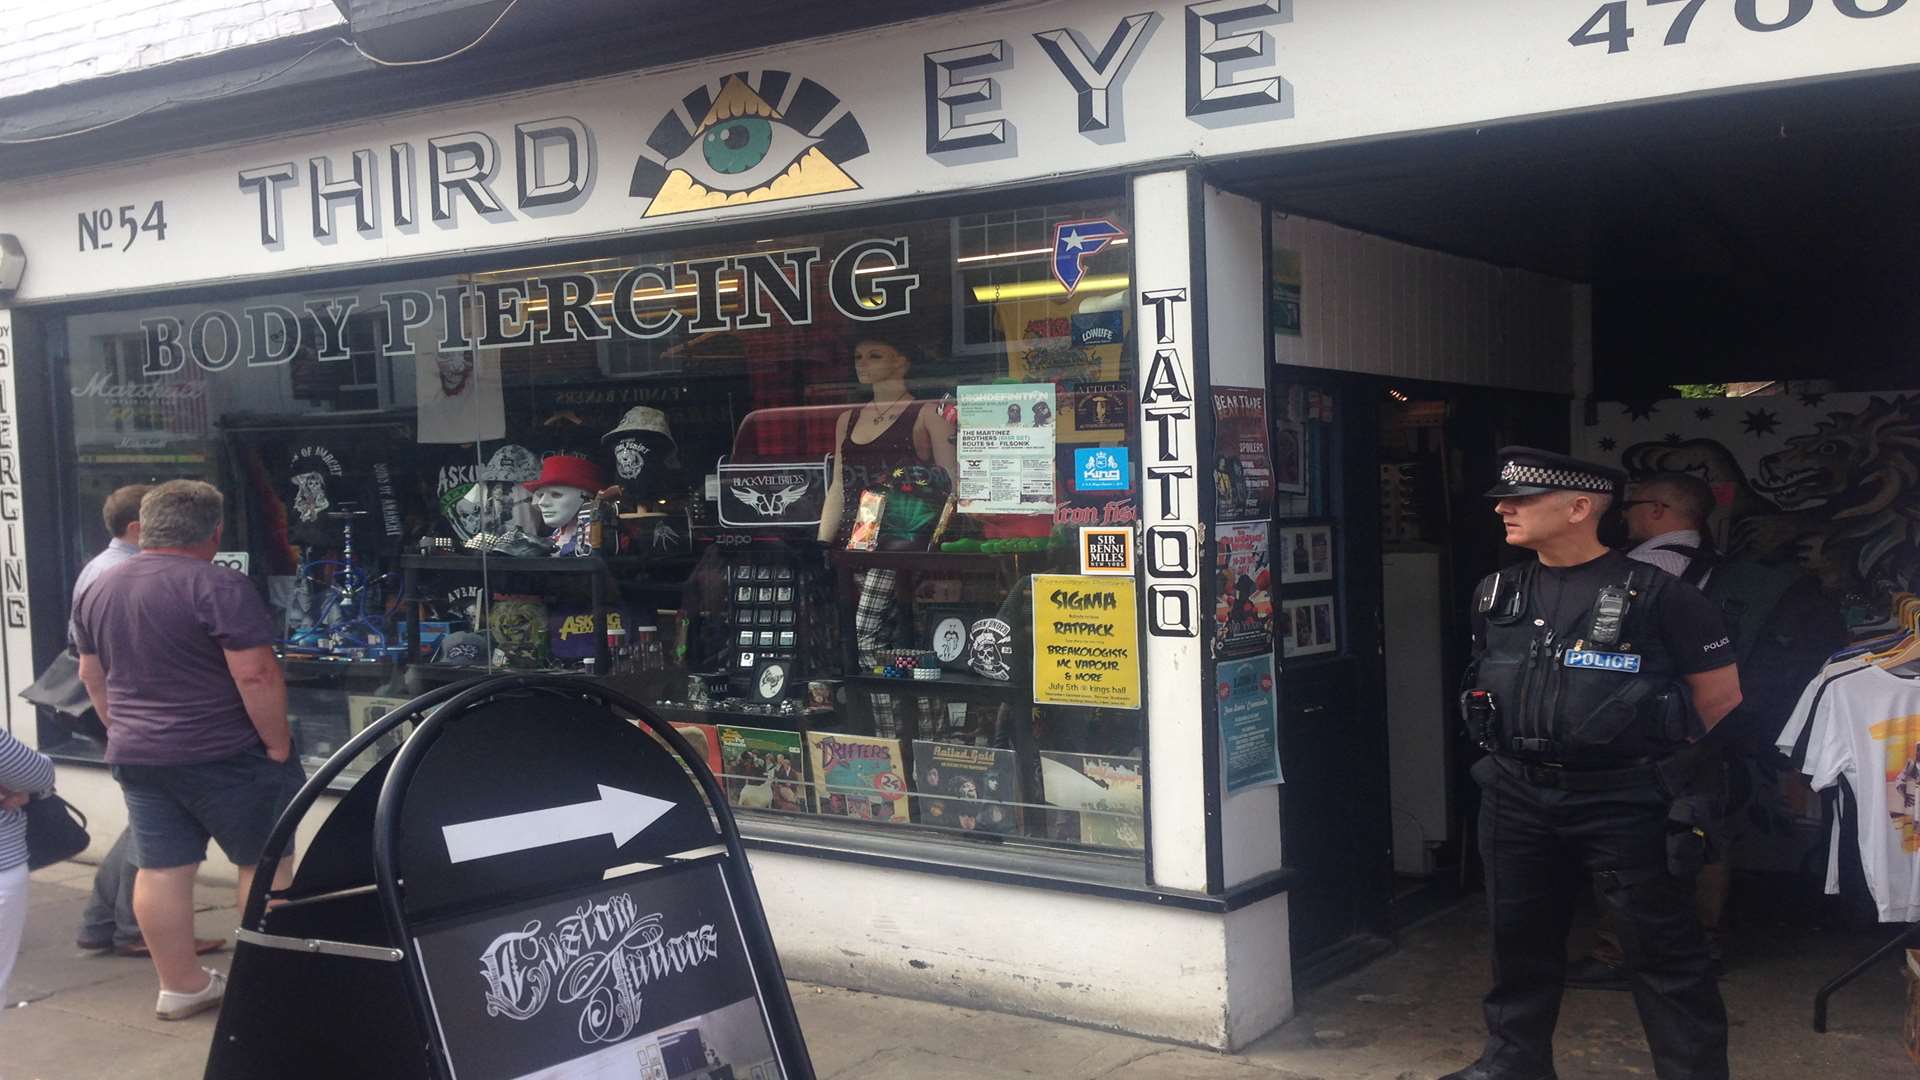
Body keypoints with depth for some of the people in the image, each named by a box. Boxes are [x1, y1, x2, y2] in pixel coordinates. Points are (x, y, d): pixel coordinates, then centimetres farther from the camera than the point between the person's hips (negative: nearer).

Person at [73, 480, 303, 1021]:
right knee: (264, 862, 6)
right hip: (224, 754, -7)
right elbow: (255, 675, -22)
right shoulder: (218, 586, -17)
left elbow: (93, 676, 17)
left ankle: (180, 986, 17)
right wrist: (278, 744, -13)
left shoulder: (98, 589, 8)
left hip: (136, 755, 7)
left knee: (160, 869, 10)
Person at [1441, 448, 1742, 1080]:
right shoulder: (1497, 595, 6)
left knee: (1661, 945, 1)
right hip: (1516, 797, 6)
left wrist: (1688, 780, 3)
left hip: (1623, 803, -5)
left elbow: (1720, 699, -4)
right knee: (1519, 936, 15)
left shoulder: (1655, 594, -11)